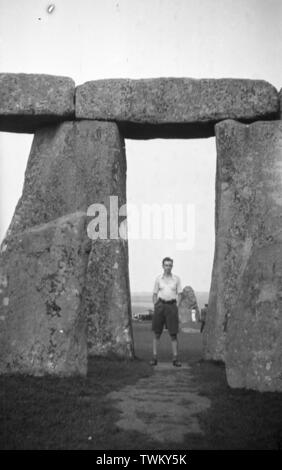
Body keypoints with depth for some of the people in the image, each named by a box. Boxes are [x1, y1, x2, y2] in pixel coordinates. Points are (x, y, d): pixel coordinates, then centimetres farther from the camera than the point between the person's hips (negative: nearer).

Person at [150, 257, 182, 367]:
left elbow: (179, 294, 6)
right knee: (156, 333, 1)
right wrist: (155, 307, -1)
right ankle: (154, 358, 8)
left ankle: (175, 359, 3)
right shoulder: (158, 278, 4)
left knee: (173, 334, -3)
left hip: (172, 306, 0)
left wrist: (176, 307, -4)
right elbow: (155, 294, 9)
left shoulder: (176, 278, 3)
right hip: (160, 305, 1)